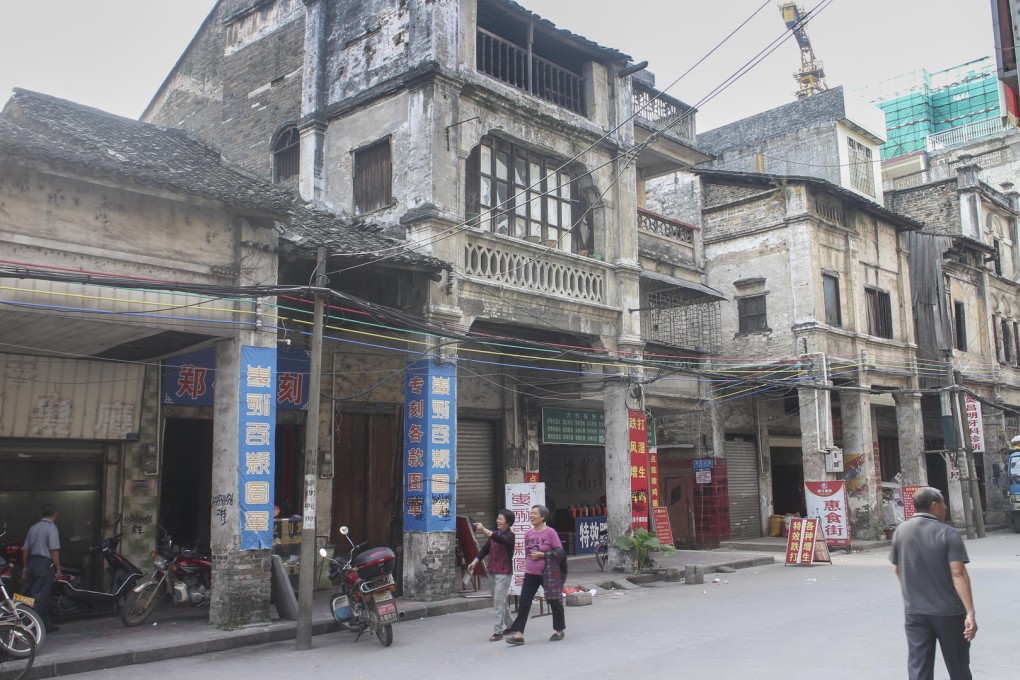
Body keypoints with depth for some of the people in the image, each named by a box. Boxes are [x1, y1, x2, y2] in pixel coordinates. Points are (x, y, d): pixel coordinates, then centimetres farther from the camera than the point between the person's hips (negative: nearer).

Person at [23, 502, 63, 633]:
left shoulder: (33, 527, 12)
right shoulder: (52, 528, -10)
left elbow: (26, 549, 14)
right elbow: (54, 550, -15)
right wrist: (58, 568, -10)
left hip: (32, 562, 7)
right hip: (45, 564, -7)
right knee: (40, 596, -6)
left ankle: (46, 624, 19)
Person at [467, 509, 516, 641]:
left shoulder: (510, 536, -10)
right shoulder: (494, 534, 12)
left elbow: (500, 539, -31)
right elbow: (485, 549, 8)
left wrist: (483, 530, -44)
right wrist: (475, 561, -6)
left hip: (504, 573, -7)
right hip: (492, 571, 7)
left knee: (498, 602, -10)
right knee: (501, 601, 15)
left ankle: (497, 631, -7)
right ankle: (510, 625, 29)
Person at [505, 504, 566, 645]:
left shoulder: (550, 532, -11)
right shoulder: (528, 533, 4)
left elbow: (560, 552, -11)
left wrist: (542, 554, -18)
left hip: (548, 574, -5)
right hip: (531, 574, 5)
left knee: (554, 601, 8)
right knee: (524, 603, -2)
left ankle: (560, 630, 26)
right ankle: (519, 634, -1)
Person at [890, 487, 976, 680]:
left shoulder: (901, 531, 2)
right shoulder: (947, 533, -11)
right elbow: (958, 574, -18)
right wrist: (970, 613, -19)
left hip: (914, 611, 3)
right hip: (948, 611, -3)